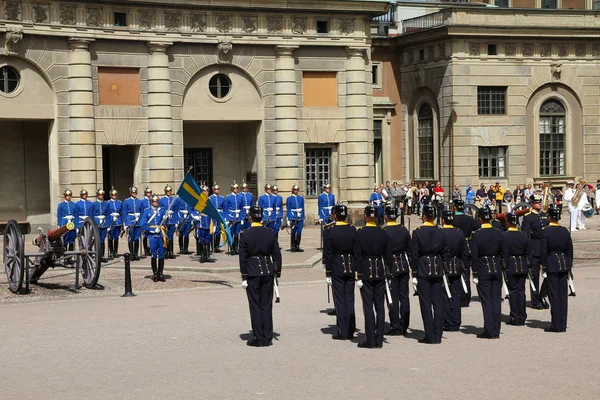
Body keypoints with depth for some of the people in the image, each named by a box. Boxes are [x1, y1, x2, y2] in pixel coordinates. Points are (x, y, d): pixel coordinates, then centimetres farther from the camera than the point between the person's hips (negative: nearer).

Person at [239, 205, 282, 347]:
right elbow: (276, 254, 4)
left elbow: (243, 257, -8)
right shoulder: (270, 233, 1)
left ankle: (258, 338, 4)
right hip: (268, 271, 3)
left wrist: (244, 277, -4)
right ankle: (268, 338, 11)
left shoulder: (245, 234, -9)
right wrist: (277, 273, 11)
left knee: (255, 306, 2)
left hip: (252, 272, -3)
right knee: (267, 305, 8)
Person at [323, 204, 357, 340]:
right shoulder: (353, 230, 2)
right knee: (350, 299, 9)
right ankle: (350, 331, 13)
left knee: (340, 300, 1)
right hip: (351, 269, 4)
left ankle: (343, 332, 2)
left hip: (337, 269, -4)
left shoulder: (329, 230, -10)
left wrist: (328, 273, -5)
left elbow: (328, 254, -10)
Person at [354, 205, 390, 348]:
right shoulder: (383, 233, 3)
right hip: (380, 272, 3)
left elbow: (358, 256, -10)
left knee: (368, 307, -1)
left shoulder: (359, 233, -9)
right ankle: (379, 340, 9)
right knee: (380, 306, 7)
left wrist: (359, 276, -8)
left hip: (366, 273, -3)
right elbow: (387, 255, 6)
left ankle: (370, 341, -1)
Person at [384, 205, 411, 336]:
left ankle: (395, 327, 1)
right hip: (404, 267, 5)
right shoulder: (404, 231, 4)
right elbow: (410, 249, 9)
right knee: (404, 297, 9)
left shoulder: (383, 232, -12)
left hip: (390, 268, -5)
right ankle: (404, 326, 13)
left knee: (393, 298, 0)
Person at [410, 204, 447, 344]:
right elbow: (445, 253, 9)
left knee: (426, 303, 0)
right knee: (438, 303, 7)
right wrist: (443, 271, 16)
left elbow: (414, 254, -9)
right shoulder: (440, 233, 5)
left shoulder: (418, 232, -8)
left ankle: (430, 336, 0)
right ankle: (437, 336, 8)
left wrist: (414, 274, -4)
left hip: (423, 271, -4)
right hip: (437, 272, 4)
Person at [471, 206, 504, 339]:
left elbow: (474, 255, -10)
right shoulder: (499, 233, 2)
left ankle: (489, 331, 1)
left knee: (486, 301, 0)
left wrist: (475, 273, -5)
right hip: (497, 270, 4)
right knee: (496, 300, 8)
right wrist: (502, 268, 15)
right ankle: (496, 331, 11)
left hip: (483, 271, -4)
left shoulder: (477, 235, -10)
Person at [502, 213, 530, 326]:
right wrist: (527, 267, 16)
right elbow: (527, 253, 8)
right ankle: (522, 318, 12)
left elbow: (504, 254, -11)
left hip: (510, 267, -4)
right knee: (521, 291, 9)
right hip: (523, 267, 4)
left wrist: (504, 268, -5)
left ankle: (515, 318, 3)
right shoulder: (524, 235, 3)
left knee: (512, 291, 2)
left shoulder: (504, 236, -12)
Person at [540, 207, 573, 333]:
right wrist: (569, 265, 17)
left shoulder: (545, 231, -10)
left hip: (552, 266, -5)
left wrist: (544, 265, -3)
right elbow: (570, 249, 9)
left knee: (554, 296, -1)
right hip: (564, 265, 5)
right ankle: (562, 325, 11)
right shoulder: (565, 231, 5)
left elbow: (543, 251, -11)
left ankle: (556, 325, 0)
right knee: (563, 295, 8)